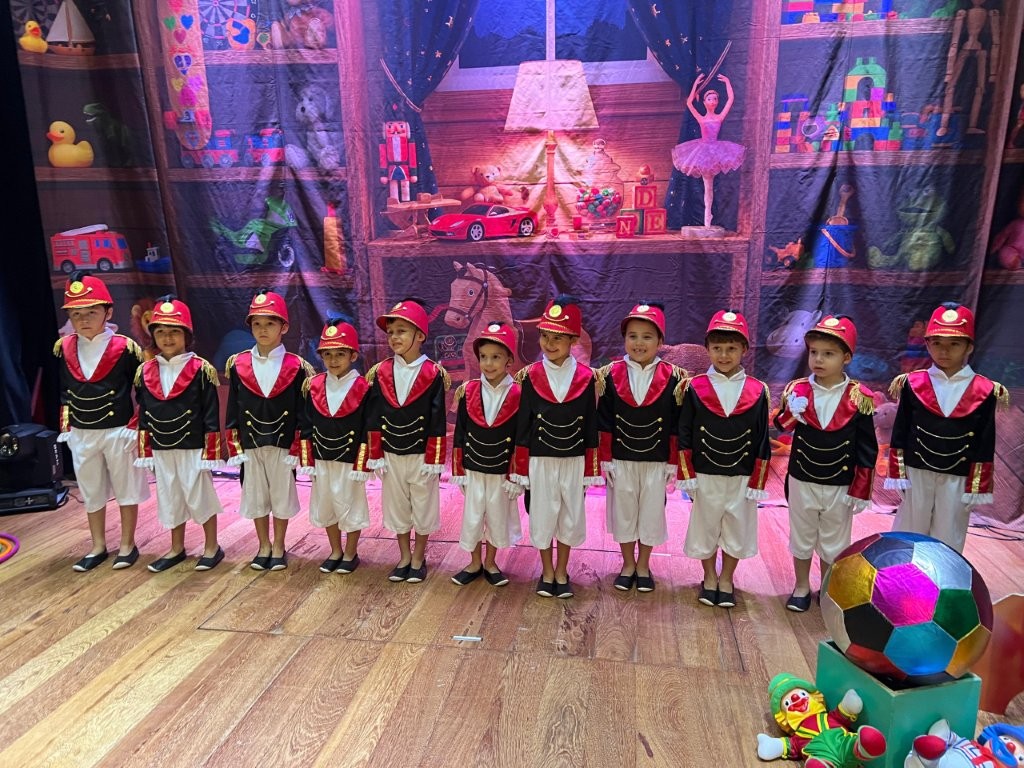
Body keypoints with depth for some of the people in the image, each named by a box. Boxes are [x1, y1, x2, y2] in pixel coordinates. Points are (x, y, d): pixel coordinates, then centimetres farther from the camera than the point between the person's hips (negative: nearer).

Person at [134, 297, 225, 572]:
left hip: (193, 448, -5)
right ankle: (176, 549, 32)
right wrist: (145, 450, 8)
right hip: (161, 450, 5)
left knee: (200, 497, 5)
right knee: (170, 499, 16)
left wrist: (210, 451, -11)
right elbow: (143, 415, 9)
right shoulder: (145, 372, 3)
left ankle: (212, 547, 22)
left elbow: (211, 415, -10)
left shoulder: (201, 370, -11)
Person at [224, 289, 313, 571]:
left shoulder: (296, 367, -7)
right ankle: (264, 547, 30)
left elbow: (302, 412, -6)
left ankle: (279, 548, 27)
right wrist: (235, 446, -1)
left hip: (283, 444, -2)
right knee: (255, 497, 13)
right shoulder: (238, 365, -1)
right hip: (250, 445, 2)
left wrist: (297, 449, -9)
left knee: (281, 496, 9)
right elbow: (233, 410, 3)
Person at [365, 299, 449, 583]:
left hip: (421, 456, -3)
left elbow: (438, 421, -11)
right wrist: (376, 455, 0)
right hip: (391, 455, 4)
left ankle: (419, 558, 27)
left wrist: (433, 460, -12)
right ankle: (404, 557, 31)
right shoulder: (381, 373, -1)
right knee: (396, 507, 15)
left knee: (423, 508, 10)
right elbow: (374, 417, 2)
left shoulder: (433, 374, -12)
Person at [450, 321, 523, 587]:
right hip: (473, 471, 2)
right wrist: (459, 471, 0)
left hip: (502, 473, -1)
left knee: (497, 518, 14)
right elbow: (459, 435, -1)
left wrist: (516, 476, -7)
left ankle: (490, 564, 34)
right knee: (472, 518, 12)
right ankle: (474, 563, 33)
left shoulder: (518, 395, -13)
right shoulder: (468, 392, -7)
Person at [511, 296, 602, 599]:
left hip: (574, 460, 1)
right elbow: (523, 423, -2)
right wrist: (521, 466, -1)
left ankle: (561, 572, 30)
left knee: (570, 516, 12)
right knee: (542, 515, 10)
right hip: (540, 460, 0)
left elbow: (590, 425, 0)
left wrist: (591, 467, 2)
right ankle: (547, 572, 29)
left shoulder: (586, 377, -6)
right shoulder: (532, 377, -7)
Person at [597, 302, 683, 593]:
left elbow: (676, 424, -3)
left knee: (651, 513, 12)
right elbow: (604, 422, -3)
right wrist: (606, 459, -4)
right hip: (621, 459, 1)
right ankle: (628, 565, 31)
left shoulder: (672, 378, -7)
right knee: (623, 512, 12)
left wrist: (673, 461, -2)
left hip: (656, 461, 0)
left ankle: (643, 566, 31)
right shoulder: (611, 375, -6)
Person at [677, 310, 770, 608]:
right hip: (705, 475, 0)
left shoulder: (758, 392, -5)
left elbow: (762, 442, -1)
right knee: (705, 528, 13)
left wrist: (757, 482, -2)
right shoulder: (694, 388, -7)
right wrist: (687, 475, -6)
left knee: (737, 530, 13)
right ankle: (709, 578, 34)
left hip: (742, 477, 1)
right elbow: (684, 434, -3)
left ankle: (726, 580, 33)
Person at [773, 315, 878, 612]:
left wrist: (860, 490, -5)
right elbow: (781, 427, -12)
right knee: (801, 537, 18)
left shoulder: (859, 397, -13)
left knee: (833, 542, 17)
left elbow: (866, 448, -7)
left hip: (840, 485, -1)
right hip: (802, 481, 1)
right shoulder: (797, 390, -8)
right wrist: (791, 414, -33)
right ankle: (801, 587, 37)